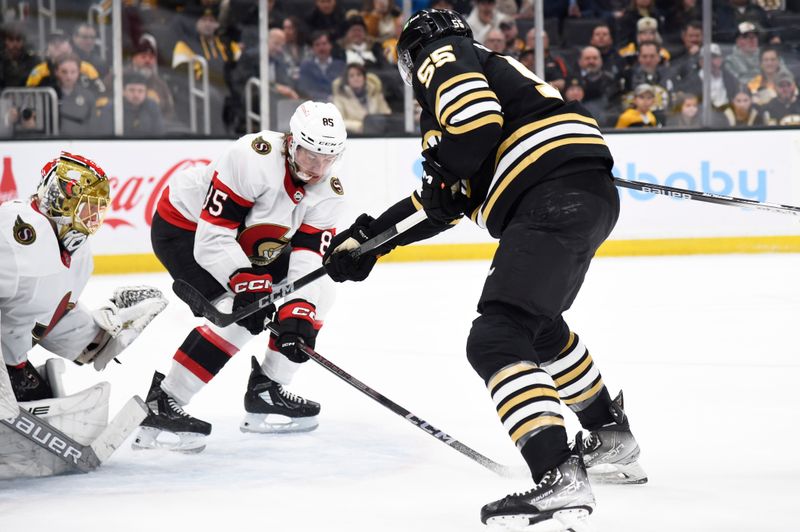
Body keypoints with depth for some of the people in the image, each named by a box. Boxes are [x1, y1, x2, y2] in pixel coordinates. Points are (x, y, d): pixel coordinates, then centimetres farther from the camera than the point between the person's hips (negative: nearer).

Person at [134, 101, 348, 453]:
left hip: (244, 239, 9)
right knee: (243, 312, -27)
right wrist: (246, 282, -42)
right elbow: (212, 237, -34)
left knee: (317, 293, 4)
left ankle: (266, 392, 12)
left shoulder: (327, 191, -12)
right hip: (185, 228, -8)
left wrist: (297, 313, -31)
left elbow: (308, 259, -17)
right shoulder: (254, 157, -33)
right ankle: (159, 406, -26)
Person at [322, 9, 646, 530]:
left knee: (496, 339, -17)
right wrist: (369, 237, 32)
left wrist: (444, 167, 2)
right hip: (593, 193, 10)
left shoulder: (442, 58, 5)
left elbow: (478, 121, -17)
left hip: (554, 194, -10)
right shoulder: (488, 67, 33)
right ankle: (614, 439, 46)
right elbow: (439, 202, 33)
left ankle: (558, 479, -32)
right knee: (537, 322, 33)